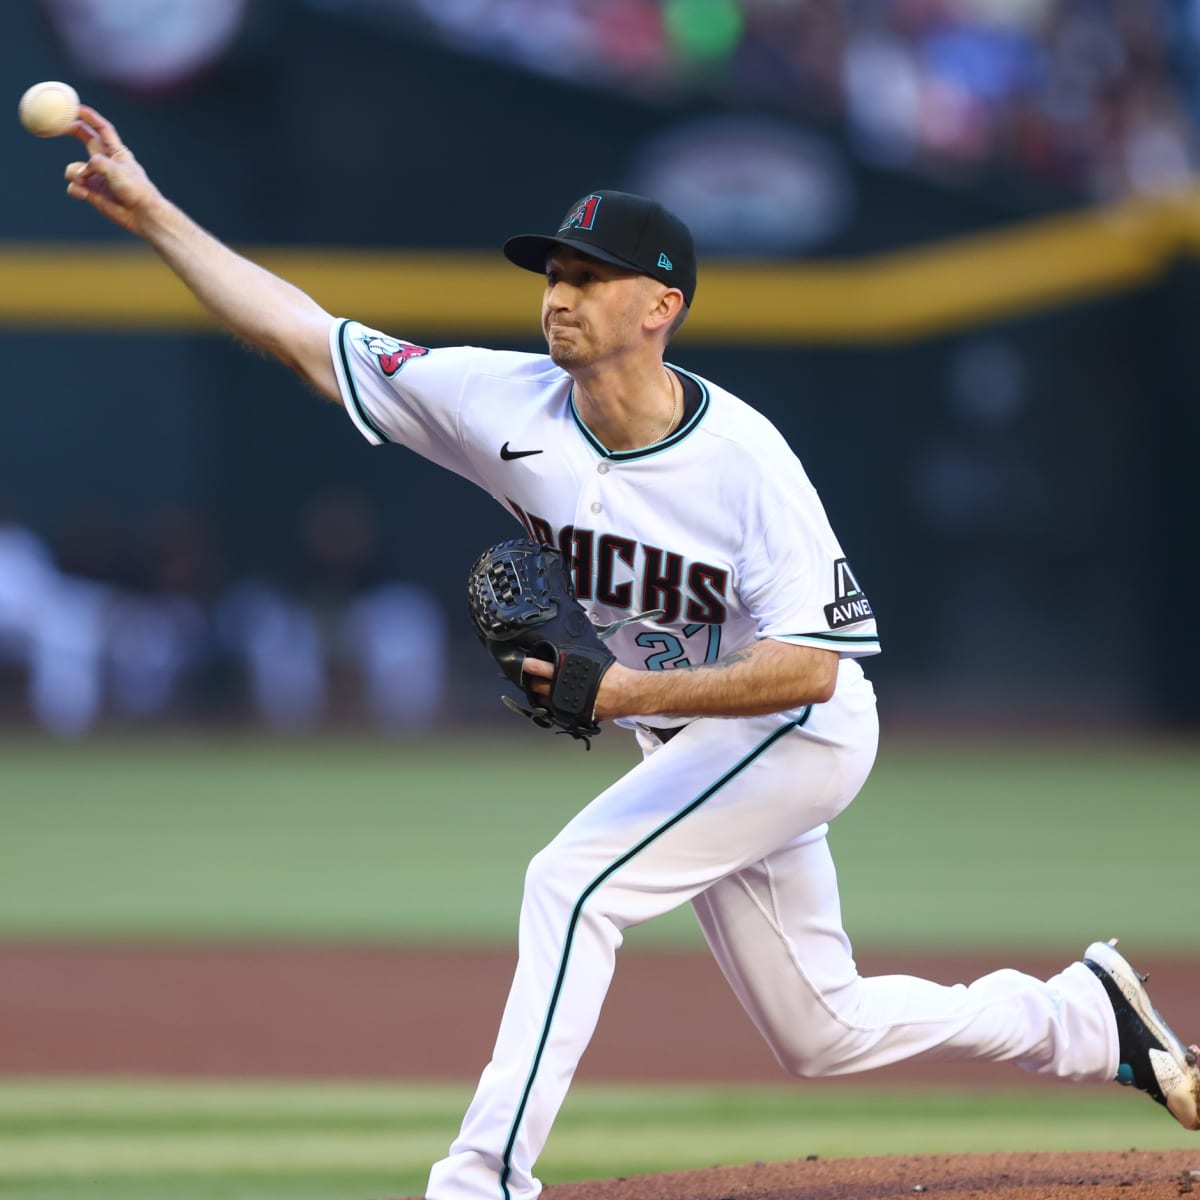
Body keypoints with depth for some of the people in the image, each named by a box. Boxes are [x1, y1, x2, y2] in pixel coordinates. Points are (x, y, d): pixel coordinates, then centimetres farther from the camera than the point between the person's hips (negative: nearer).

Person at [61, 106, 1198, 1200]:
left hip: (799, 731, -7)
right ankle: (1087, 1016, 33)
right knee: (821, 1031, 15)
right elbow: (305, 336, -12)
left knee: (571, 881, -24)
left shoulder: (747, 462, -27)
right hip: (691, 746, 7)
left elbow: (809, 667, -29)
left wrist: (624, 693, -37)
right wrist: (151, 212, -19)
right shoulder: (509, 406, -13)